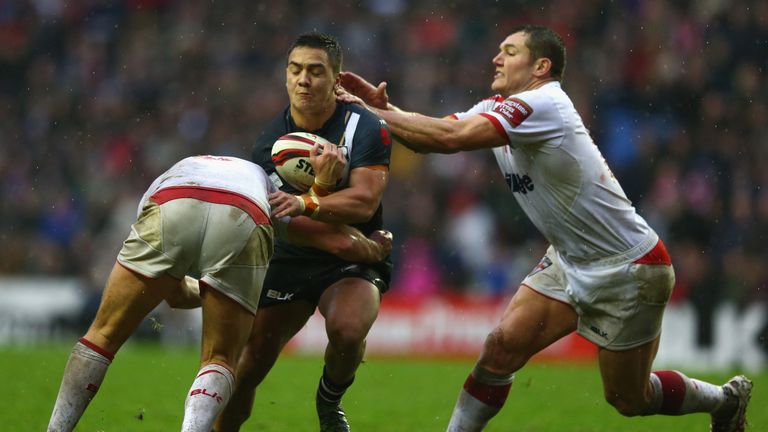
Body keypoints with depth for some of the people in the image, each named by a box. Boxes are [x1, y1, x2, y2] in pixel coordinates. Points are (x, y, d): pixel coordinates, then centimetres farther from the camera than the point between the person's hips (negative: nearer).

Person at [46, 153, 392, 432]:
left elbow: (176, 295, 42)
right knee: (219, 361, 14)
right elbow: (341, 243, 35)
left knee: (104, 336, 16)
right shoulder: (264, 184, 45)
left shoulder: (163, 184, 45)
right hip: (243, 227, 0)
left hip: (170, 209, 0)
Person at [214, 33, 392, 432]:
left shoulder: (364, 127, -13)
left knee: (347, 330, -33)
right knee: (247, 367, -6)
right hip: (289, 260, 3)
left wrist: (306, 203, -39)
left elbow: (365, 201, -25)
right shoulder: (271, 140, -2)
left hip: (352, 260, -3)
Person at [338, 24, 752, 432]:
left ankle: (725, 398, 29)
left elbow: (450, 137, -34)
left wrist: (375, 114, -28)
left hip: (628, 271, -8)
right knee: (502, 347, -10)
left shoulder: (541, 105, -26)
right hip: (570, 263, 8)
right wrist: (385, 107, -21)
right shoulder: (497, 108, 3)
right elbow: (435, 134, -4)